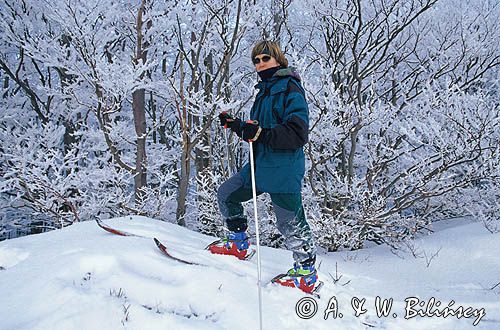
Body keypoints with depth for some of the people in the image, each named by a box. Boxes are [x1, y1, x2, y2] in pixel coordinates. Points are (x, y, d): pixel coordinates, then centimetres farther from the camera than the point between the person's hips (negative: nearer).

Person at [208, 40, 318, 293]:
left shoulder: (290, 89, -11)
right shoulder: (264, 91, 17)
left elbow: (298, 133, -21)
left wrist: (260, 134, -27)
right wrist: (236, 125, 7)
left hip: (284, 169, -9)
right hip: (260, 163, 9)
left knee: (290, 223, -2)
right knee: (226, 195, 14)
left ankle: (307, 274, 14)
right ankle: (239, 244, 29)